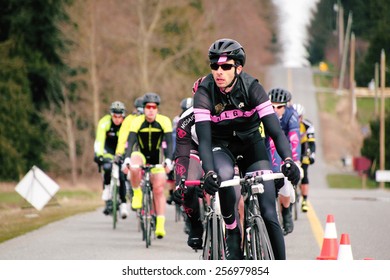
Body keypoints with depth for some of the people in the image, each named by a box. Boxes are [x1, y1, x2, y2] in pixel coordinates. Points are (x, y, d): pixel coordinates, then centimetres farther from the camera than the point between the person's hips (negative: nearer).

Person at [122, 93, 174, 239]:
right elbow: (130, 142, -25)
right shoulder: (137, 122, -18)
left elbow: (169, 142, -22)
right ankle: (137, 194, -11)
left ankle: (160, 225, -4)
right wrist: (127, 160, -40)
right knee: (134, 168, -36)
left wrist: (168, 160, -37)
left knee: (159, 189, -7)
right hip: (140, 155, -1)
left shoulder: (164, 121, -17)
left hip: (156, 159, 1)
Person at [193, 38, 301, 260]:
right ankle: (232, 233, -14)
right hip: (221, 147, -1)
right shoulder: (205, 92, -22)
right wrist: (209, 172, -47)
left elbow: (275, 129, -27)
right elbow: (204, 139, -29)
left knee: (269, 214, -11)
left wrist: (288, 160, -45)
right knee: (223, 177, -37)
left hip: (251, 144, 1)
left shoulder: (252, 87, -21)